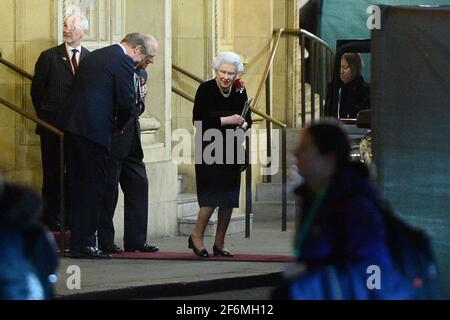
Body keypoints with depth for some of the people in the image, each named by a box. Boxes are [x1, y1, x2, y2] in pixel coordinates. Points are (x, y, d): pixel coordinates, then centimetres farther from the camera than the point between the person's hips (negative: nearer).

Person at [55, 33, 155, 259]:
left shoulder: (94, 56, 21)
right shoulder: (124, 62, -5)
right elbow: (126, 102, -9)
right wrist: (118, 126, 9)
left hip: (69, 122, 8)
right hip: (93, 129, -8)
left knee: (76, 183, 13)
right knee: (93, 184, -2)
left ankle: (77, 241, 17)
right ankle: (84, 243, -3)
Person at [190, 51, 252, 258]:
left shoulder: (239, 91, 4)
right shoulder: (206, 89, -9)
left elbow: (248, 119, 13)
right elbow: (198, 120, -15)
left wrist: (243, 125, -11)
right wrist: (225, 121, -21)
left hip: (231, 149, 5)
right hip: (209, 149, -5)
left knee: (229, 198, 3)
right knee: (212, 195, -14)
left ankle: (220, 243, 12)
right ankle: (197, 237, 2)